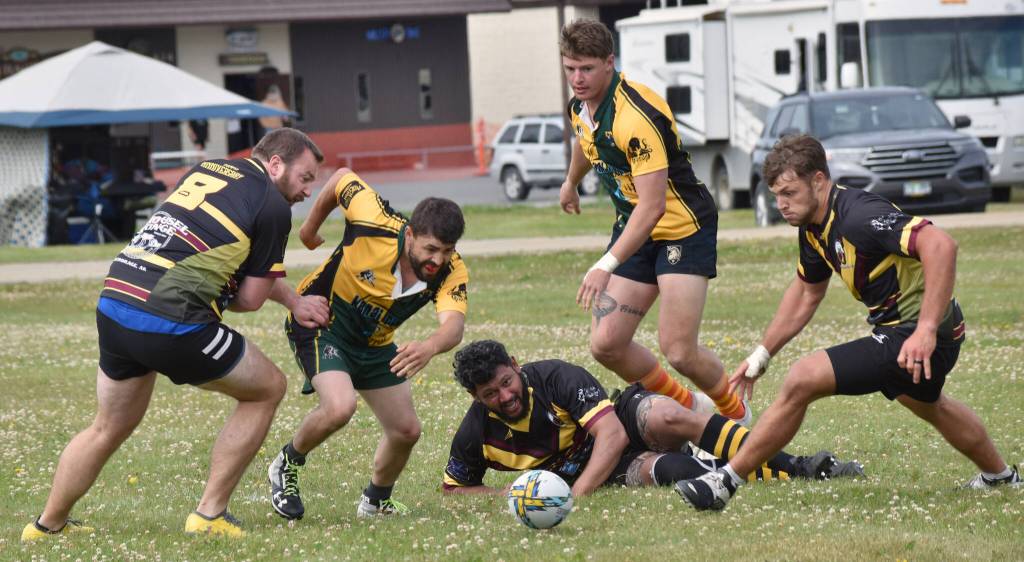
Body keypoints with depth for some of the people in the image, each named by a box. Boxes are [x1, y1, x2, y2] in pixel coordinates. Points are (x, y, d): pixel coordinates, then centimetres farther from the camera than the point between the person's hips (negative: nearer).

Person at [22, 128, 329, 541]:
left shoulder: (205, 169, 21)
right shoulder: (272, 206, -1)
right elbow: (251, 298, 3)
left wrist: (294, 302, 34)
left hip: (113, 303, 7)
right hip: (170, 321, -7)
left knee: (108, 429, 26)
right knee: (267, 389, 14)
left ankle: (47, 526, 36)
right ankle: (209, 515, 13)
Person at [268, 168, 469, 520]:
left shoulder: (451, 273, -24)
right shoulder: (376, 225, -32)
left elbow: (453, 327, -42)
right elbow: (342, 178, -13)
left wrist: (431, 346, -66)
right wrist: (310, 227, 4)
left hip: (374, 344, 5)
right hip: (320, 322, -5)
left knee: (406, 431, 4)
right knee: (340, 406, -29)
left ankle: (376, 501, 34)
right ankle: (287, 467, 0)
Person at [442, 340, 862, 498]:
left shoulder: (555, 378, -22)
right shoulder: (477, 433, -14)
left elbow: (612, 433, -29)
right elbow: (452, 488, 2)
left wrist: (575, 495, -41)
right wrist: (506, 494, -18)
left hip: (626, 423, -1)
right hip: (602, 475, 1)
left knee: (666, 417, -37)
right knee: (654, 470, -34)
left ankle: (793, 465, -37)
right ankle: (784, 478, -38)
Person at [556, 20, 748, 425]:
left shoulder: (635, 116, -28)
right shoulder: (579, 109, -1)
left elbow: (652, 205, -32)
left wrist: (607, 266, -38)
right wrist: (571, 183, 46)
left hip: (682, 228, -8)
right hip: (633, 225, 8)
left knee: (678, 352, -15)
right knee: (606, 345, -1)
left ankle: (737, 414, 15)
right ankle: (686, 406, 23)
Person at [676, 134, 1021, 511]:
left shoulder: (858, 215, -27)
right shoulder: (814, 228, 3)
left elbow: (940, 245, -37)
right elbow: (806, 293, 20)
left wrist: (926, 330, -41)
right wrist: (760, 357, 18)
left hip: (917, 339, -11)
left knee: (801, 381, -17)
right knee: (926, 404, 39)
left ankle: (726, 480, -8)